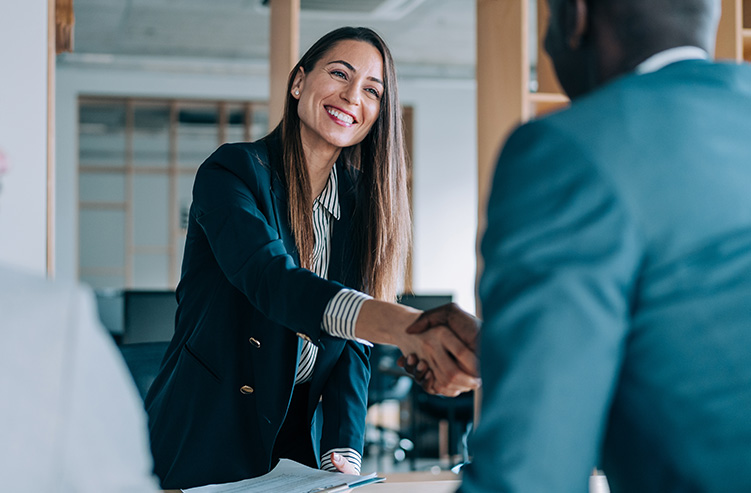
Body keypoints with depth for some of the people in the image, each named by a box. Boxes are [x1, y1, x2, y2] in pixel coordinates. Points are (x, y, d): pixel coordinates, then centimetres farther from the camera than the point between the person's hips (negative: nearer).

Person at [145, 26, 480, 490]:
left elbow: (353, 345, 1)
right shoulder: (233, 171, -13)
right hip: (207, 439, -4)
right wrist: (406, 327, -48)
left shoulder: (361, 204, 4)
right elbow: (271, 280, -32)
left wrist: (343, 454, -15)